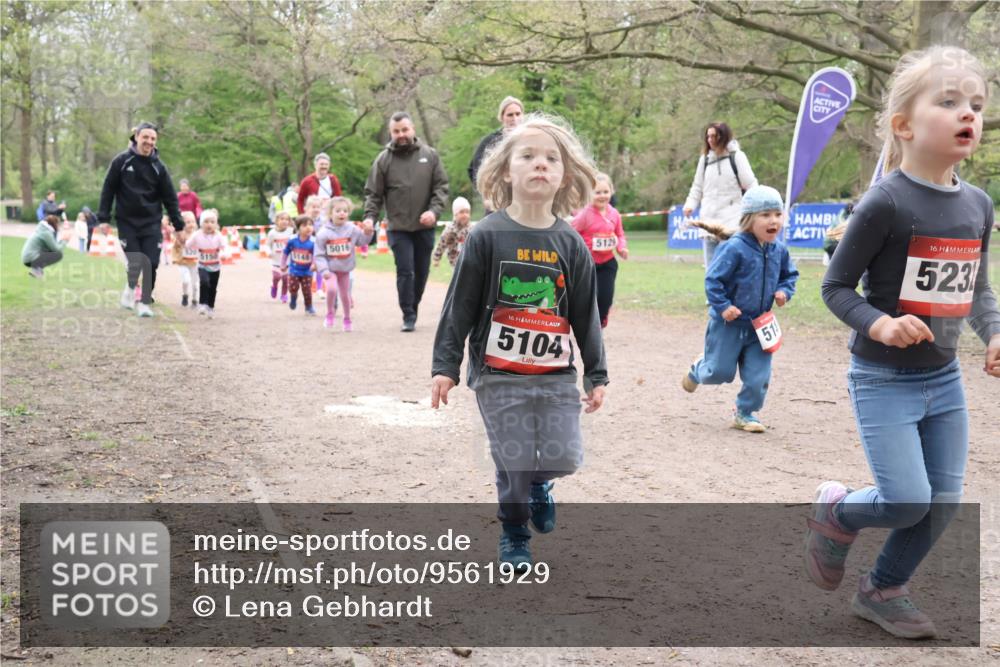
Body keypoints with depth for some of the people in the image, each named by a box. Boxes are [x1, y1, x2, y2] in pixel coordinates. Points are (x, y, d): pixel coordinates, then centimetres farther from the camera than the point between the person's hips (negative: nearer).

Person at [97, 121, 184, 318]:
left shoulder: (158, 167, 2)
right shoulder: (121, 161, -2)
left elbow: (170, 198, 4)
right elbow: (108, 189, 3)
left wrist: (178, 225, 0)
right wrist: (104, 216, -2)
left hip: (151, 223, 1)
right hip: (127, 222, -1)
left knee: (151, 264, -4)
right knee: (136, 262, -6)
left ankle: (145, 302, 10)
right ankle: (130, 288, 24)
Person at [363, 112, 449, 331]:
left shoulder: (430, 155, 2)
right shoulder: (383, 160, -1)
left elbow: (442, 187, 1)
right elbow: (373, 193, 0)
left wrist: (434, 210, -14)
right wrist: (370, 216, -15)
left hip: (425, 227, 2)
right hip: (399, 228, -2)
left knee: (422, 272, 11)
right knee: (405, 272, -7)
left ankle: (413, 310, 28)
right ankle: (408, 316, 1)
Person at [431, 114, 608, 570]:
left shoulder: (571, 245, 2)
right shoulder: (486, 236, -6)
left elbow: (586, 314, 8)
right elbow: (459, 305, -4)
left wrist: (597, 374, 9)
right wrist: (444, 365, -5)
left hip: (556, 374, 3)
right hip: (498, 374, -2)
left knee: (565, 457, -2)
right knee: (514, 462, 0)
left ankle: (537, 482, 34)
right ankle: (514, 535, 26)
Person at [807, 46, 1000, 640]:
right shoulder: (886, 203, -18)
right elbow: (836, 286, -12)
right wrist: (878, 324, -28)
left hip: (945, 379, 7)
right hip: (884, 379, -6)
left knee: (944, 502, 10)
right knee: (907, 501, -9)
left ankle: (884, 590, 30)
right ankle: (836, 513, 23)